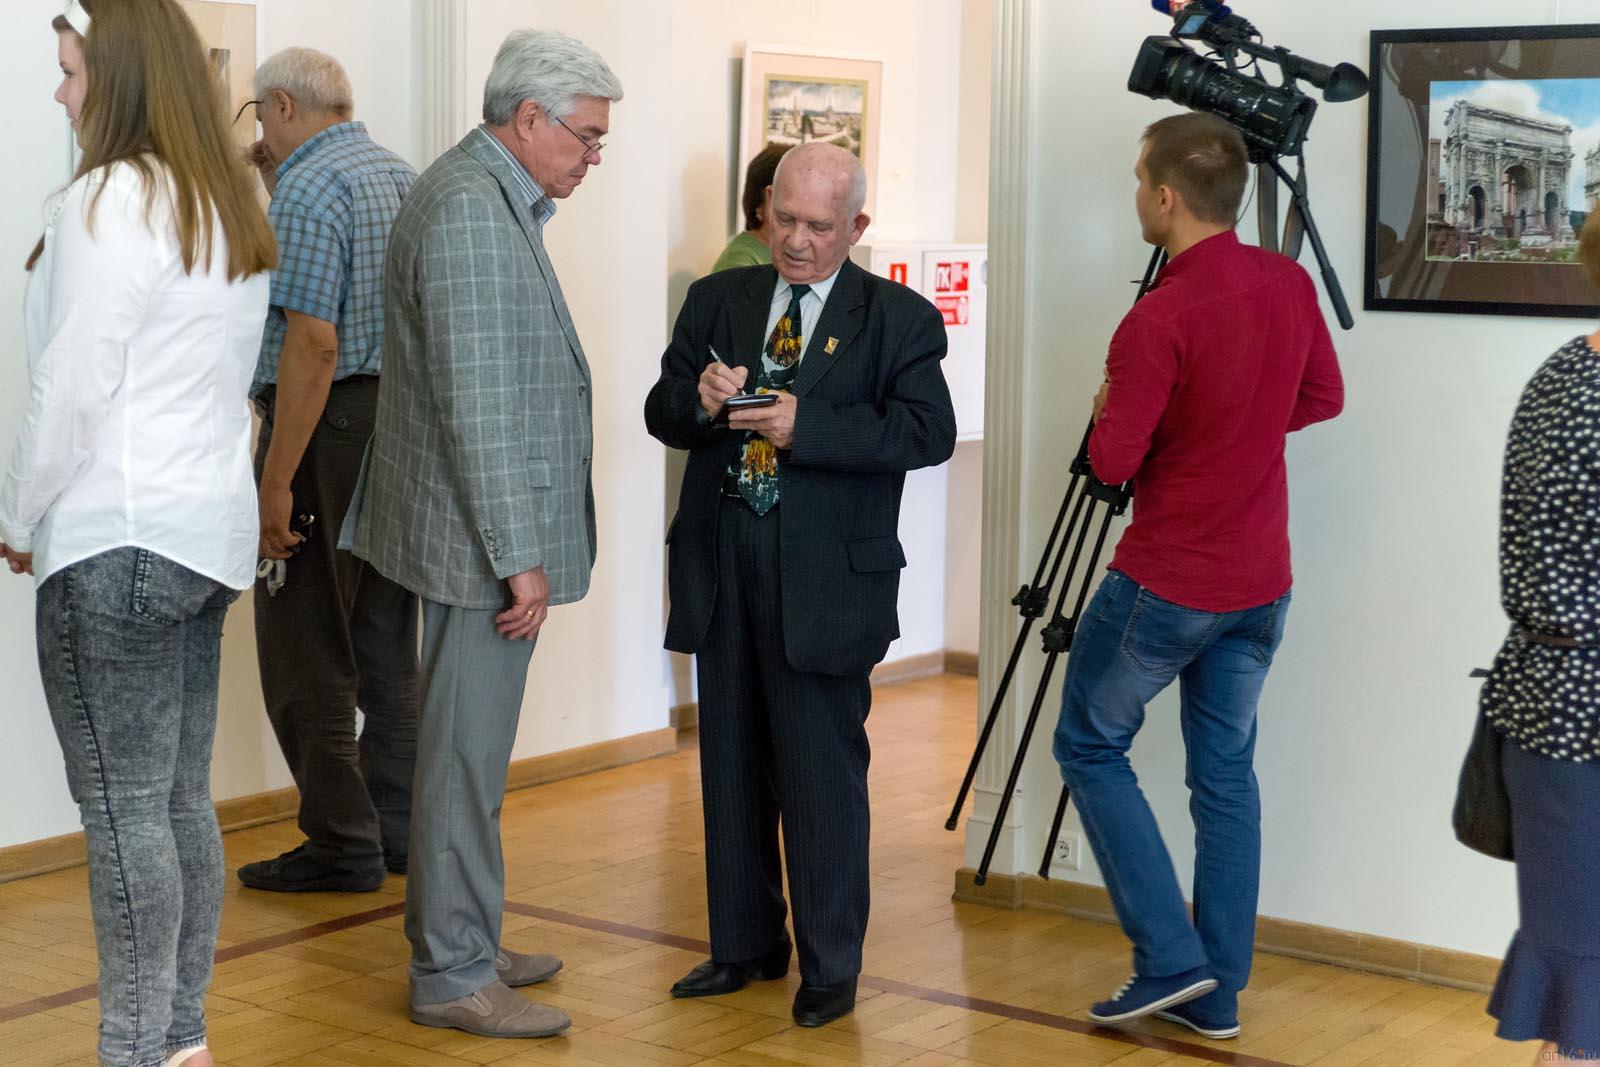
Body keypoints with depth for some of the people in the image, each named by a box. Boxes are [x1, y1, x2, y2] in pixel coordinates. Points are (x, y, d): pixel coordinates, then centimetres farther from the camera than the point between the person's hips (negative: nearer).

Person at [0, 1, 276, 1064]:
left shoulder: (111, 200, -14)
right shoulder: (231, 207, 13)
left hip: (120, 539, -9)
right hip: (208, 531, 9)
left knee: (124, 808, -3)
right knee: (183, 798, 12)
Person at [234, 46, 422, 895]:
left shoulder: (308, 192, -14)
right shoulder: (403, 176, 13)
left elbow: (313, 341, -22)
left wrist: (276, 482, -22)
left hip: (328, 425, -9)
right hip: (402, 423, 9)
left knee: (306, 650, -1)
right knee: (388, 643, 14)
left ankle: (342, 842, 3)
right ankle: (397, 827, 21)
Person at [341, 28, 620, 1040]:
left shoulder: (494, 198, 15)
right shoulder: (470, 210, -19)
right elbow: (479, 405, -22)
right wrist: (520, 558, -21)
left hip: (489, 534, 11)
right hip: (485, 537, -11)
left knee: (471, 752, 17)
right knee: (468, 758, -2)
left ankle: (462, 945, 28)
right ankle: (454, 978, 7)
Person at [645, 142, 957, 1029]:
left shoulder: (898, 319, -1)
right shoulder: (716, 300, 11)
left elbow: (928, 433, -12)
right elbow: (661, 415, 10)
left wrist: (805, 427, -21)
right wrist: (700, 399, -14)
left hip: (826, 578, -4)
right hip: (722, 567, 4)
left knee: (823, 770, -1)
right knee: (732, 763, 12)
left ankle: (830, 965, 12)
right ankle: (745, 944, 26)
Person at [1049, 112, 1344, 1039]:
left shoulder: (1161, 318, -22)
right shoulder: (1290, 284, 0)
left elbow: (1113, 461, -17)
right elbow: (1322, 398, 15)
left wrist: (1110, 409, 3)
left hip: (1165, 585, -7)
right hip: (1261, 584, 7)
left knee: (1091, 745, 11)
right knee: (1227, 773, 14)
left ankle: (1170, 956, 6)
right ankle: (1216, 992, 18)